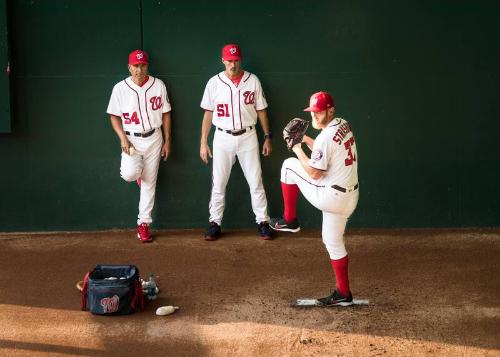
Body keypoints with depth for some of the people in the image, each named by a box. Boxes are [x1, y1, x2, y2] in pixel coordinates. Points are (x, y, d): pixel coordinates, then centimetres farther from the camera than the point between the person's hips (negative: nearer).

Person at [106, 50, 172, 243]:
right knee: (129, 174, -24)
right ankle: (137, 172, 15)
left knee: (149, 183, 4)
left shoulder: (158, 85, -1)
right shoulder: (120, 88, -4)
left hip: (154, 138, 1)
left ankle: (143, 223, 14)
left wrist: (167, 141, 3)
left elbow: (165, 113, 6)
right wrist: (122, 138, -13)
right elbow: (114, 116, 1)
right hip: (131, 139, -1)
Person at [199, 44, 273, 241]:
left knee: (256, 182, 3)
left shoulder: (252, 80, 0)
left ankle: (262, 221, 12)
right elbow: (208, 113, 3)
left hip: (248, 137, 0)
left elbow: (261, 110, 6)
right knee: (218, 183, 4)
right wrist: (203, 142, 1)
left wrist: (267, 137, 3)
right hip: (223, 137, 0)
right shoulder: (214, 82, -1)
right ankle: (214, 223, 14)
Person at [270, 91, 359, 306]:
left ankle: (289, 220, 15)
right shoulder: (344, 125, 8)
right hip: (349, 197, 9)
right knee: (333, 242, 20)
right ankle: (343, 294, 23)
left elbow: (314, 173, -18)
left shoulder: (325, 137, -20)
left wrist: (298, 150, -7)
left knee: (289, 165, 5)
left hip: (330, 197, -9)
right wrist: (307, 140, 14)